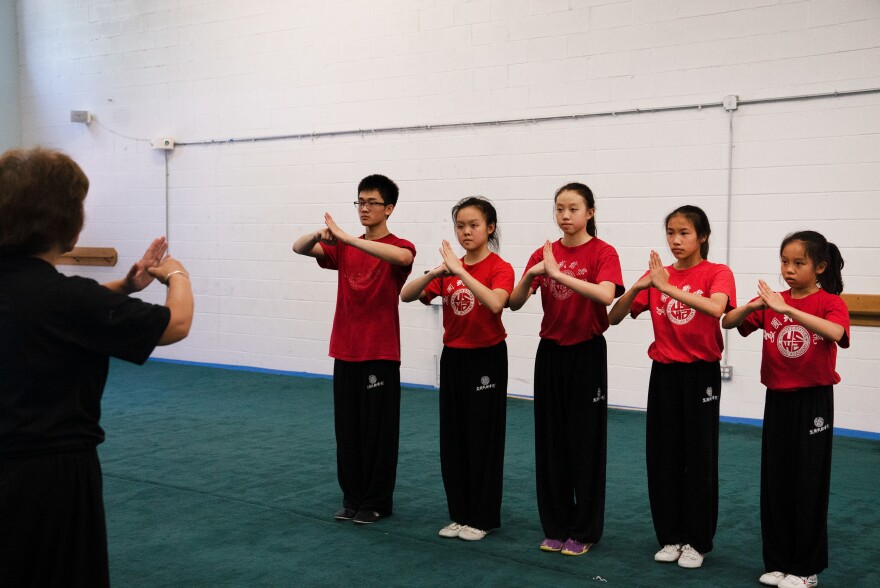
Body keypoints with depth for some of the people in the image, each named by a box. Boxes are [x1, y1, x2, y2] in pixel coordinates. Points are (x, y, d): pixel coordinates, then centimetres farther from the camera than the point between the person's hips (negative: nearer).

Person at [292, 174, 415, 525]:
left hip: (381, 354, -5)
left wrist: (345, 237, -34)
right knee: (347, 428, 10)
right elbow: (299, 248, -2)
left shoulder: (398, 247, -6)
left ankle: (378, 501, 15)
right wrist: (319, 235, -25)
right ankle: (352, 497, 22)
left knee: (378, 429, 2)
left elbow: (402, 256, -31)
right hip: (345, 352, 5)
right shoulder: (343, 249, 9)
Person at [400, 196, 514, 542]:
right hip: (453, 358, 6)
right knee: (453, 438, 11)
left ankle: (483, 518, 14)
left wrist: (460, 271, -31)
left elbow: (495, 303, -32)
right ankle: (460, 513, 23)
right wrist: (436, 273, -20)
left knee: (483, 438, 2)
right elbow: (406, 295, -4)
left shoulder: (500, 268, -10)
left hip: (486, 358, -6)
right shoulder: (449, 269, 6)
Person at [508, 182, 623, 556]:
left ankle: (584, 531, 15)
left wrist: (558, 273, -30)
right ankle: (556, 527, 21)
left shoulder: (602, 252, -8)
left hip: (587, 353, -4)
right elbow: (515, 303, -1)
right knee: (550, 440, 9)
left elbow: (606, 294, -27)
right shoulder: (544, 253, 5)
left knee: (584, 441, 2)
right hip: (550, 352, 5)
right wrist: (530, 274, -20)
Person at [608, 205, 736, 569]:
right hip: (664, 372, 4)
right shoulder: (656, 275, 4)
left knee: (699, 456, 3)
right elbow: (613, 318, -1)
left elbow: (715, 308, -29)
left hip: (701, 373, -4)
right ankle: (670, 536, 21)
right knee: (662, 454, 7)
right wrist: (638, 287, -19)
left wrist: (667, 287, -33)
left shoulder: (717, 273, -7)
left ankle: (698, 541, 16)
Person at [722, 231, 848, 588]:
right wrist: (752, 307, -26)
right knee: (774, 482, 9)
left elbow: (835, 333, -31)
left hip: (813, 402, -4)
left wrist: (786, 309, -37)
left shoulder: (830, 302, -9)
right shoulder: (771, 301, 3)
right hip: (777, 400, 4)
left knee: (808, 484, 4)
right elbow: (727, 323, -6)